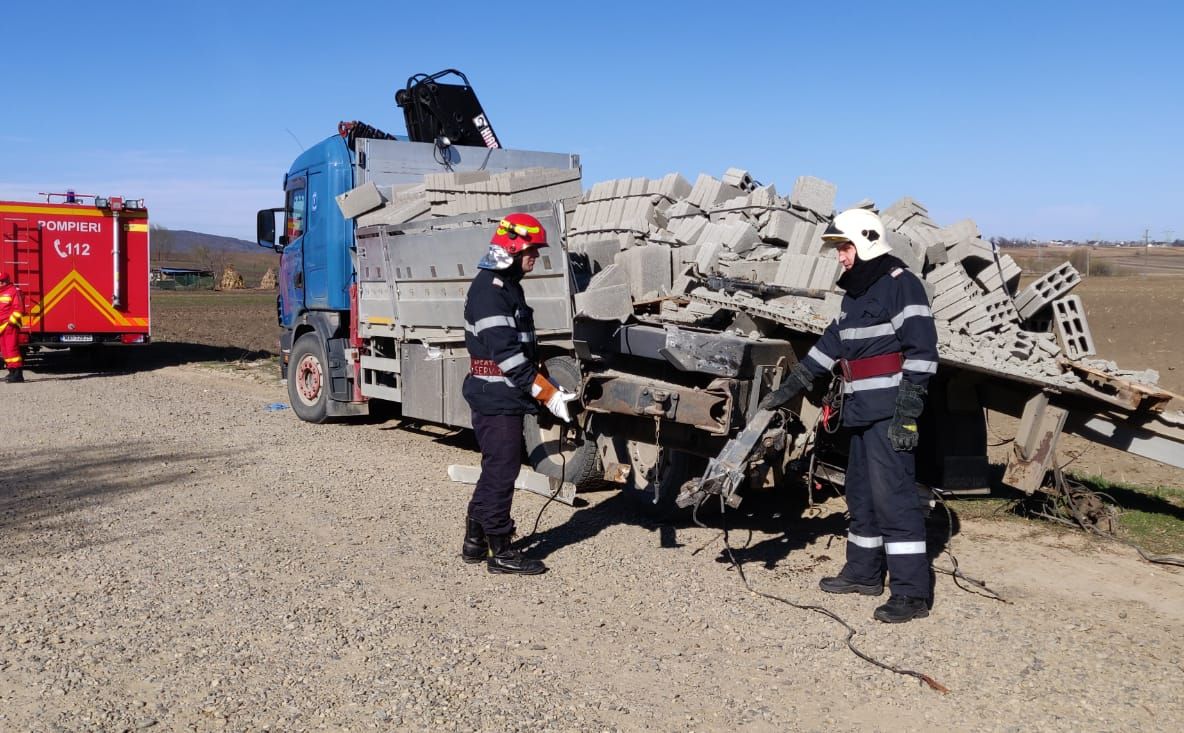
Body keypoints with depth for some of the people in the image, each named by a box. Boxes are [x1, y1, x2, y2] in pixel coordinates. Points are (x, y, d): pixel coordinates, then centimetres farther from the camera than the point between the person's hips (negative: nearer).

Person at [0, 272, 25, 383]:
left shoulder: (14, 291, -6)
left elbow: (19, 308, -14)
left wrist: (12, 321, -18)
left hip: (10, 326, -9)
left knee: (11, 348, -14)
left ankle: (17, 373, -15)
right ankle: (12, 372, 16)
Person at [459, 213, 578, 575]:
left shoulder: (508, 286, 15)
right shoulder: (489, 290, -17)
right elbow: (507, 353, -24)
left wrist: (547, 383, 15)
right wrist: (548, 395, -24)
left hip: (503, 397, 11)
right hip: (497, 398, -10)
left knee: (496, 469, 17)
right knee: (501, 471, -3)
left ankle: (475, 541, 28)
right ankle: (500, 550, 7)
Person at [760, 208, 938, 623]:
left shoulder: (901, 285, -10)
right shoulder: (855, 293, 19)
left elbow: (922, 352, -16)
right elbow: (831, 344, 24)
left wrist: (907, 413, -21)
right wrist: (791, 387, 22)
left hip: (890, 415, -10)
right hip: (862, 413, 10)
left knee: (892, 495, -11)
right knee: (861, 493, 16)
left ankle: (912, 592, -6)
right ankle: (864, 573, 29)